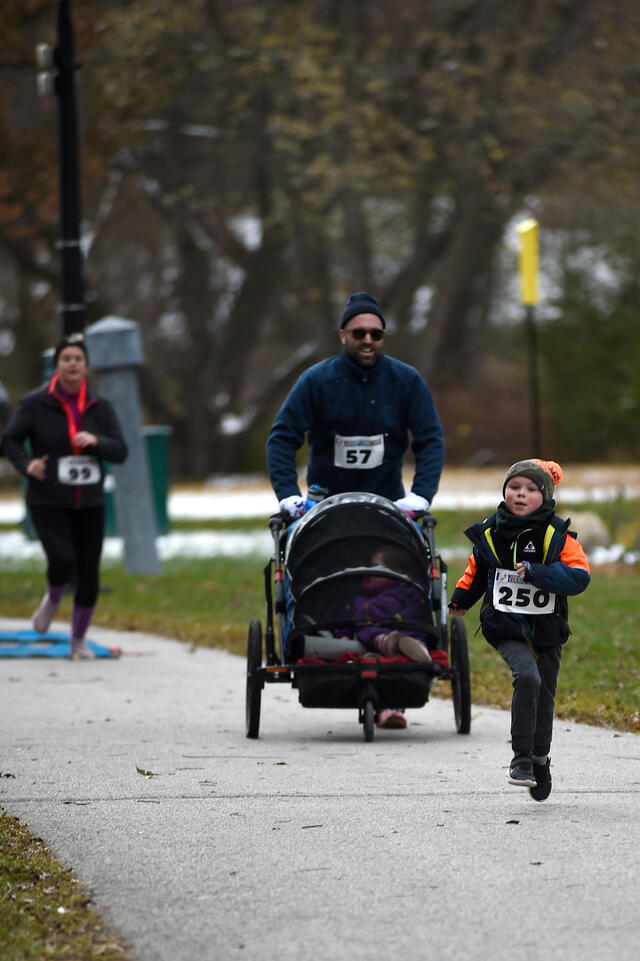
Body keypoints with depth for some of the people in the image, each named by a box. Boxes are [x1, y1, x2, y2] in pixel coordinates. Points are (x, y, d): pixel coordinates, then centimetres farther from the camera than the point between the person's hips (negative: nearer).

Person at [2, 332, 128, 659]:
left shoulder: (100, 407, 3)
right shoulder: (36, 404, -5)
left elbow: (120, 451, 1)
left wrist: (96, 441, -19)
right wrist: (26, 464, -16)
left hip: (89, 505, 3)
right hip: (48, 502, -3)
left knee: (89, 573, 2)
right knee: (62, 559, -23)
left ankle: (79, 640, 21)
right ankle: (52, 600, 13)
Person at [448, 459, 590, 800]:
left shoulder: (558, 536, -8)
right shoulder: (491, 532, 0)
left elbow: (579, 576, -18)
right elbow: (477, 569, 20)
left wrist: (536, 572, -27)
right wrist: (461, 599, 23)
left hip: (546, 629, 1)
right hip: (506, 627, -1)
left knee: (544, 696, 10)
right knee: (527, 676, -26)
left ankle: (540, 760, 36)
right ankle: (521, 758, -21)